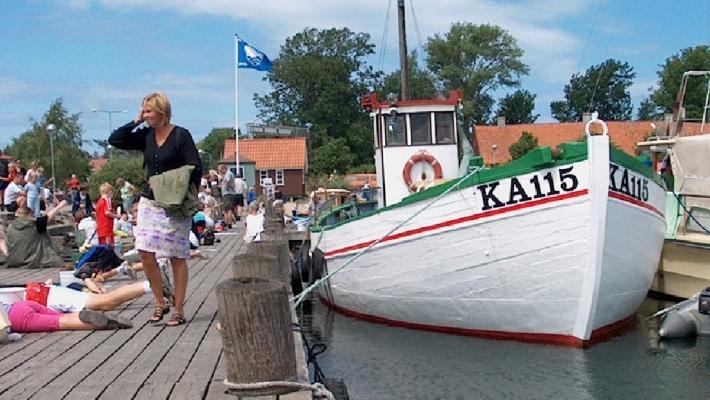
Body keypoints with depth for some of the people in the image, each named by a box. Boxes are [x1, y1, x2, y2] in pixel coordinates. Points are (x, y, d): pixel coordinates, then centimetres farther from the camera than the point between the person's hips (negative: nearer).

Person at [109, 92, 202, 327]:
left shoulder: (181, 136, -9)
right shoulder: (146, 135, 8)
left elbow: (195, 169, -11)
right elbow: (114, 140, 6)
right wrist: (136, 122, 0)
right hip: (149, 202, 6)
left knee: (177, 258, 0)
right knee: (145, 253, -1)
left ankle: (179, 310, 8)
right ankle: (160, 303, 14)